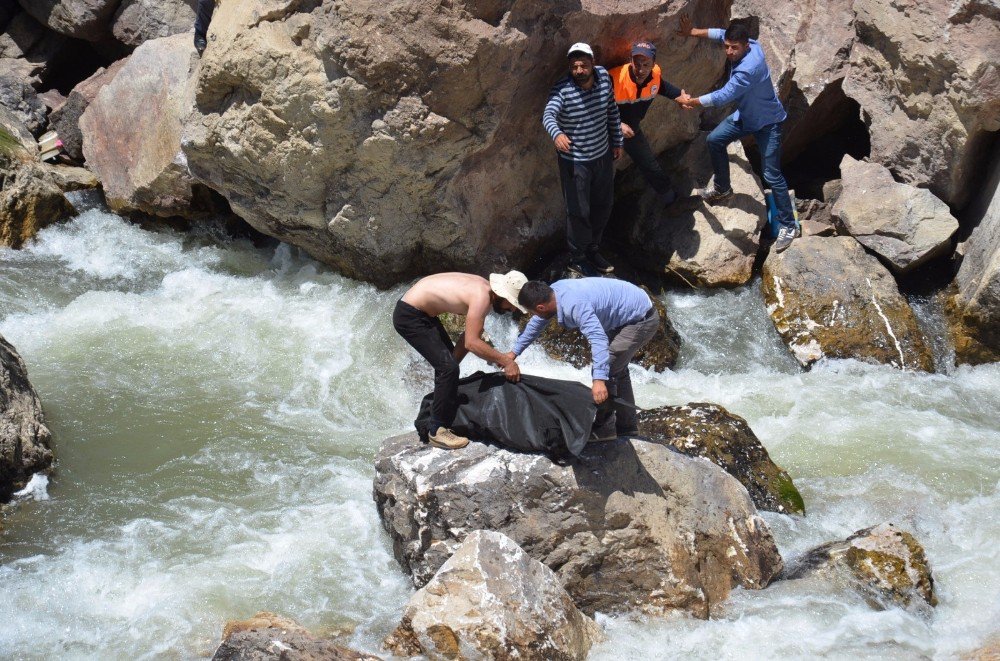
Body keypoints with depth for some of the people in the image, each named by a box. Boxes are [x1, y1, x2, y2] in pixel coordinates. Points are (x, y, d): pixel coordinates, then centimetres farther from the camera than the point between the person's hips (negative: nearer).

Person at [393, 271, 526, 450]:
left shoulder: (484, 289, 3)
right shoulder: (482, 297, -26)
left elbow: (468, 336, 10)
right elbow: (471, 343, -29)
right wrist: (506, 361, -23)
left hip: (423, 313, 11)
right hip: (409, 316, -11)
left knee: (447, 363, 22)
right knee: (448, 368, -14)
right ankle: (438, 431, -7)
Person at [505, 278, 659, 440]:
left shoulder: (574, 305, -34)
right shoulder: (555, 289, -4)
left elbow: (598, 337, -45)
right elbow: (537, 323, 14)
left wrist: (599, 380, -52)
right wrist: (515, 352, 20)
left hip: (641, 319, -10)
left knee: (606, 369, -14)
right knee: (616, 367, 21)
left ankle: (604, 429, -4)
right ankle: (627, 425, 31)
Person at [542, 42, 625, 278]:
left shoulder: (604, 78, -8)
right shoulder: (562, 91, -24)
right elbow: (548, 115, -42)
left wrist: (617, 142, 13)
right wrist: (557, 134, -63)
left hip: (602, 156, 6)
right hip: (575, 161, -6)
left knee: (603, 206, 21)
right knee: (579, 212, 3)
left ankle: (591, 250, 43)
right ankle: (577, 259, 24)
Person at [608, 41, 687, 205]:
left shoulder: (655, 74, -18)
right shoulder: (615, 78, -37)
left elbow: (662, 86, 9)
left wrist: (680, 94, -7)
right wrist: (618, 125, -38)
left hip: (632, 129, 5)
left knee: (651, 166, 19)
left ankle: (671, 199, 40)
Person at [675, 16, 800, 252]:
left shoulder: (749, 68, -39)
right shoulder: (749, 45, -13)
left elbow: (723, 97, -36)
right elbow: (722, 33, 10)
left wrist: (691, 102, -24)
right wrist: (694, 32, 5)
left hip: (768, 122, -9)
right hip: (745, 115, 9)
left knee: (772, 175, -7)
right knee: (715, 140, 13)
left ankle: (788, 226, 3)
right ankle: (722, 189, 33)